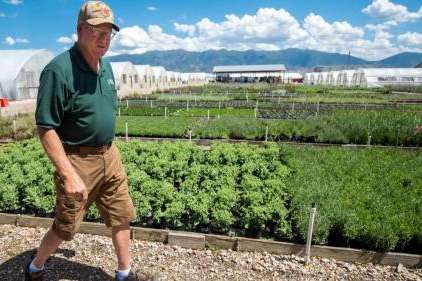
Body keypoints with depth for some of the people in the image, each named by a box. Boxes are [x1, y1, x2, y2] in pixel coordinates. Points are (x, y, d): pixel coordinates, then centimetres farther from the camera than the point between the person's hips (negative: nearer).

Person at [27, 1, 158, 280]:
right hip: (77, 161, -7)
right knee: (65, 227, 11)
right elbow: (46, 128, -20)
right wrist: (69, 175, -24)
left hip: (109, 156, 7)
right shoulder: (59, 70, -19)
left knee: (122, 216, 14)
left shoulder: (106, 67, 6)